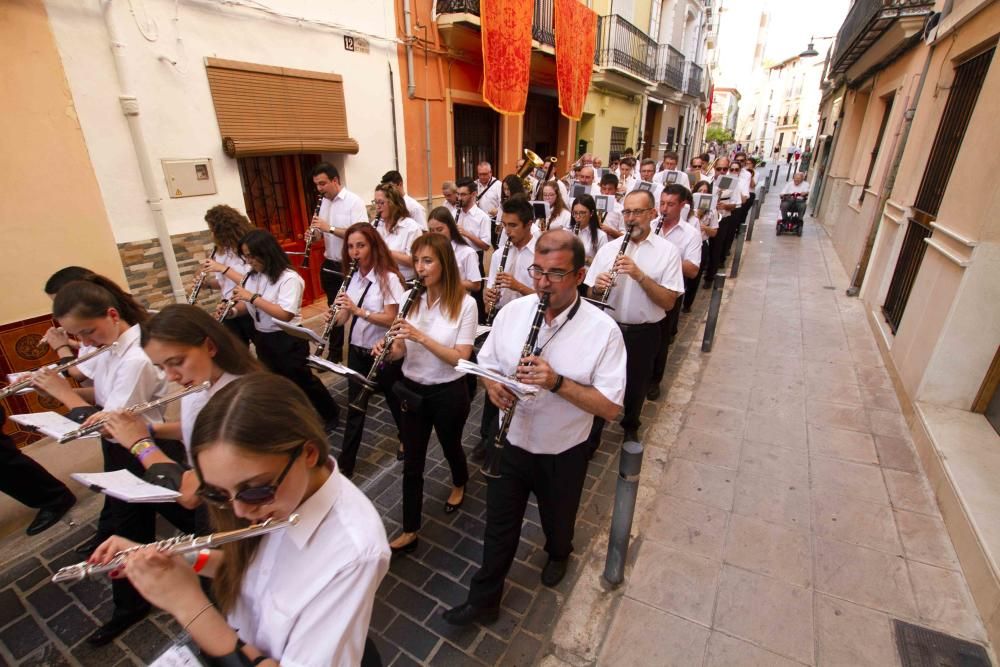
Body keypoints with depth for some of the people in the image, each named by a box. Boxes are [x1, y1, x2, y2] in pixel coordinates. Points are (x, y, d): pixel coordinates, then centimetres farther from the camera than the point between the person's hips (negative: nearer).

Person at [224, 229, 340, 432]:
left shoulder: (289, 278, -20)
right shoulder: (255, 276, 4)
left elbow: (285, 314, -29)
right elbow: (247, 305, 11)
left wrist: (252, 297, -28)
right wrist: (233, 310, -11)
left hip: (288, 340, -8)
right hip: (263, 339, 8)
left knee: (302, 380, 7)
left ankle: (331, 415, 28)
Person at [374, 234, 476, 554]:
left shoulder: (464, 303, -16)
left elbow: (461, 358, -21)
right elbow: (401, 351, 0)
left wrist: (421, 336, -30)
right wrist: (388, 349, -23)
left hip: (449, 392, -3)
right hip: (413, 390, 4)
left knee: (450, 446, 23)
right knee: (412, 462, 10)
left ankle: (459, 484, 56)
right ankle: (410, 531, 28)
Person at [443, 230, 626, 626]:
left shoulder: (603, 330, -20)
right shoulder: (512, 311, -9)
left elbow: (610, 407, -20)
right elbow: (487, 364, 3)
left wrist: (557, 381, -34)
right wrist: (493, 385, -20)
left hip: (563, 454, -1)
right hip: (511, 443, 2)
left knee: (557, 521, 26)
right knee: (499, 526, 18)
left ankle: (558, 554, 61)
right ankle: (483, 600, 42)